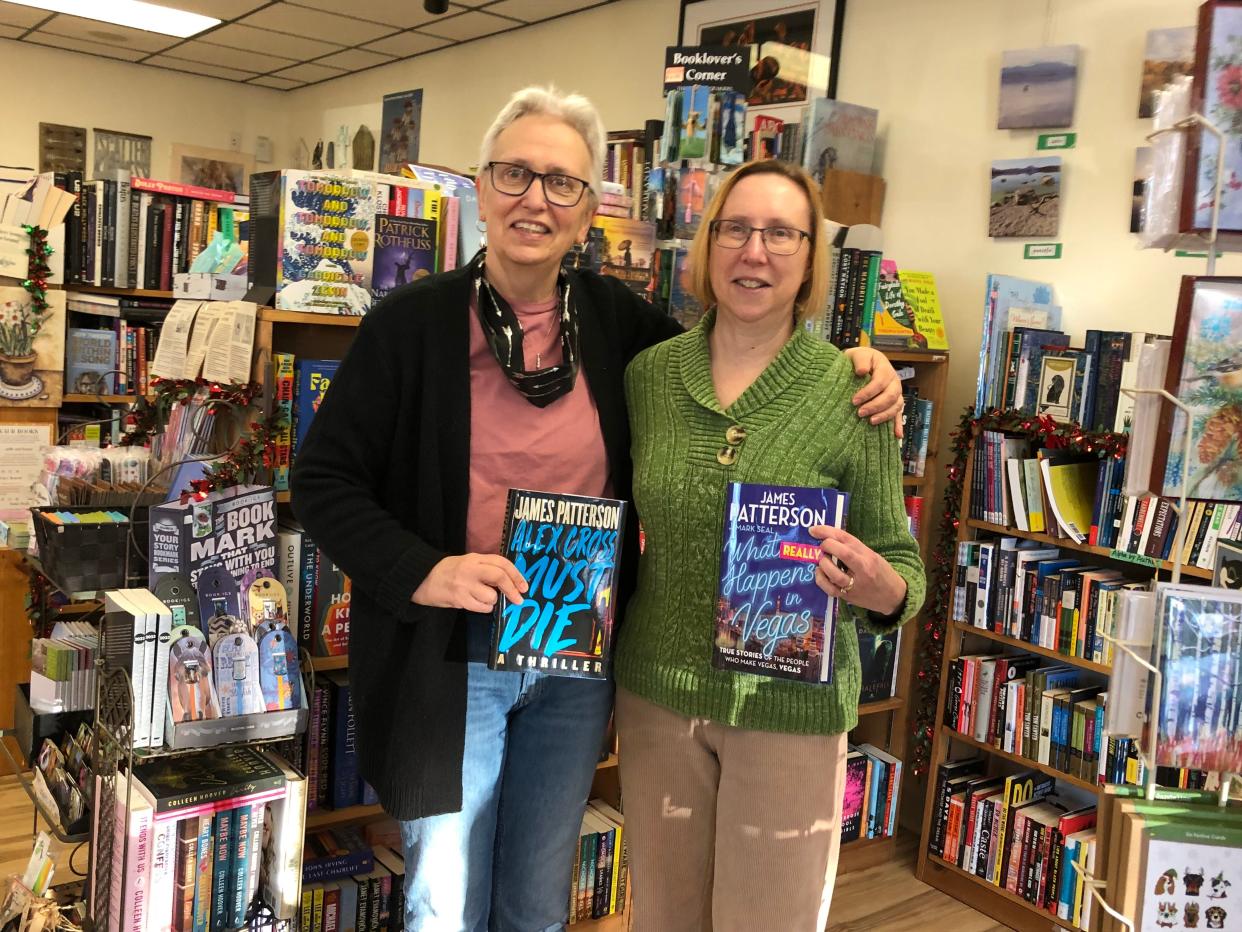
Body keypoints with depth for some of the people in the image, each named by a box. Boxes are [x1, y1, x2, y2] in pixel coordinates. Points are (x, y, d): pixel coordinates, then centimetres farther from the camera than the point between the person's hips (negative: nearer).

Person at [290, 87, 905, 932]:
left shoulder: (615, 319, -2)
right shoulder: (413, 322, -10)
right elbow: (323, 481, -8)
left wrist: (847, 369, -3)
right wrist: (421, 572, -23)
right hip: (452, 660, -2)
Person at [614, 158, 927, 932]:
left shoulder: (852, 390, -11)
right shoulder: (646, 374, -2)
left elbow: (902, 569, -5)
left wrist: (878, 589, -27)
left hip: (794, 711, -2)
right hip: (657, 696, 3)